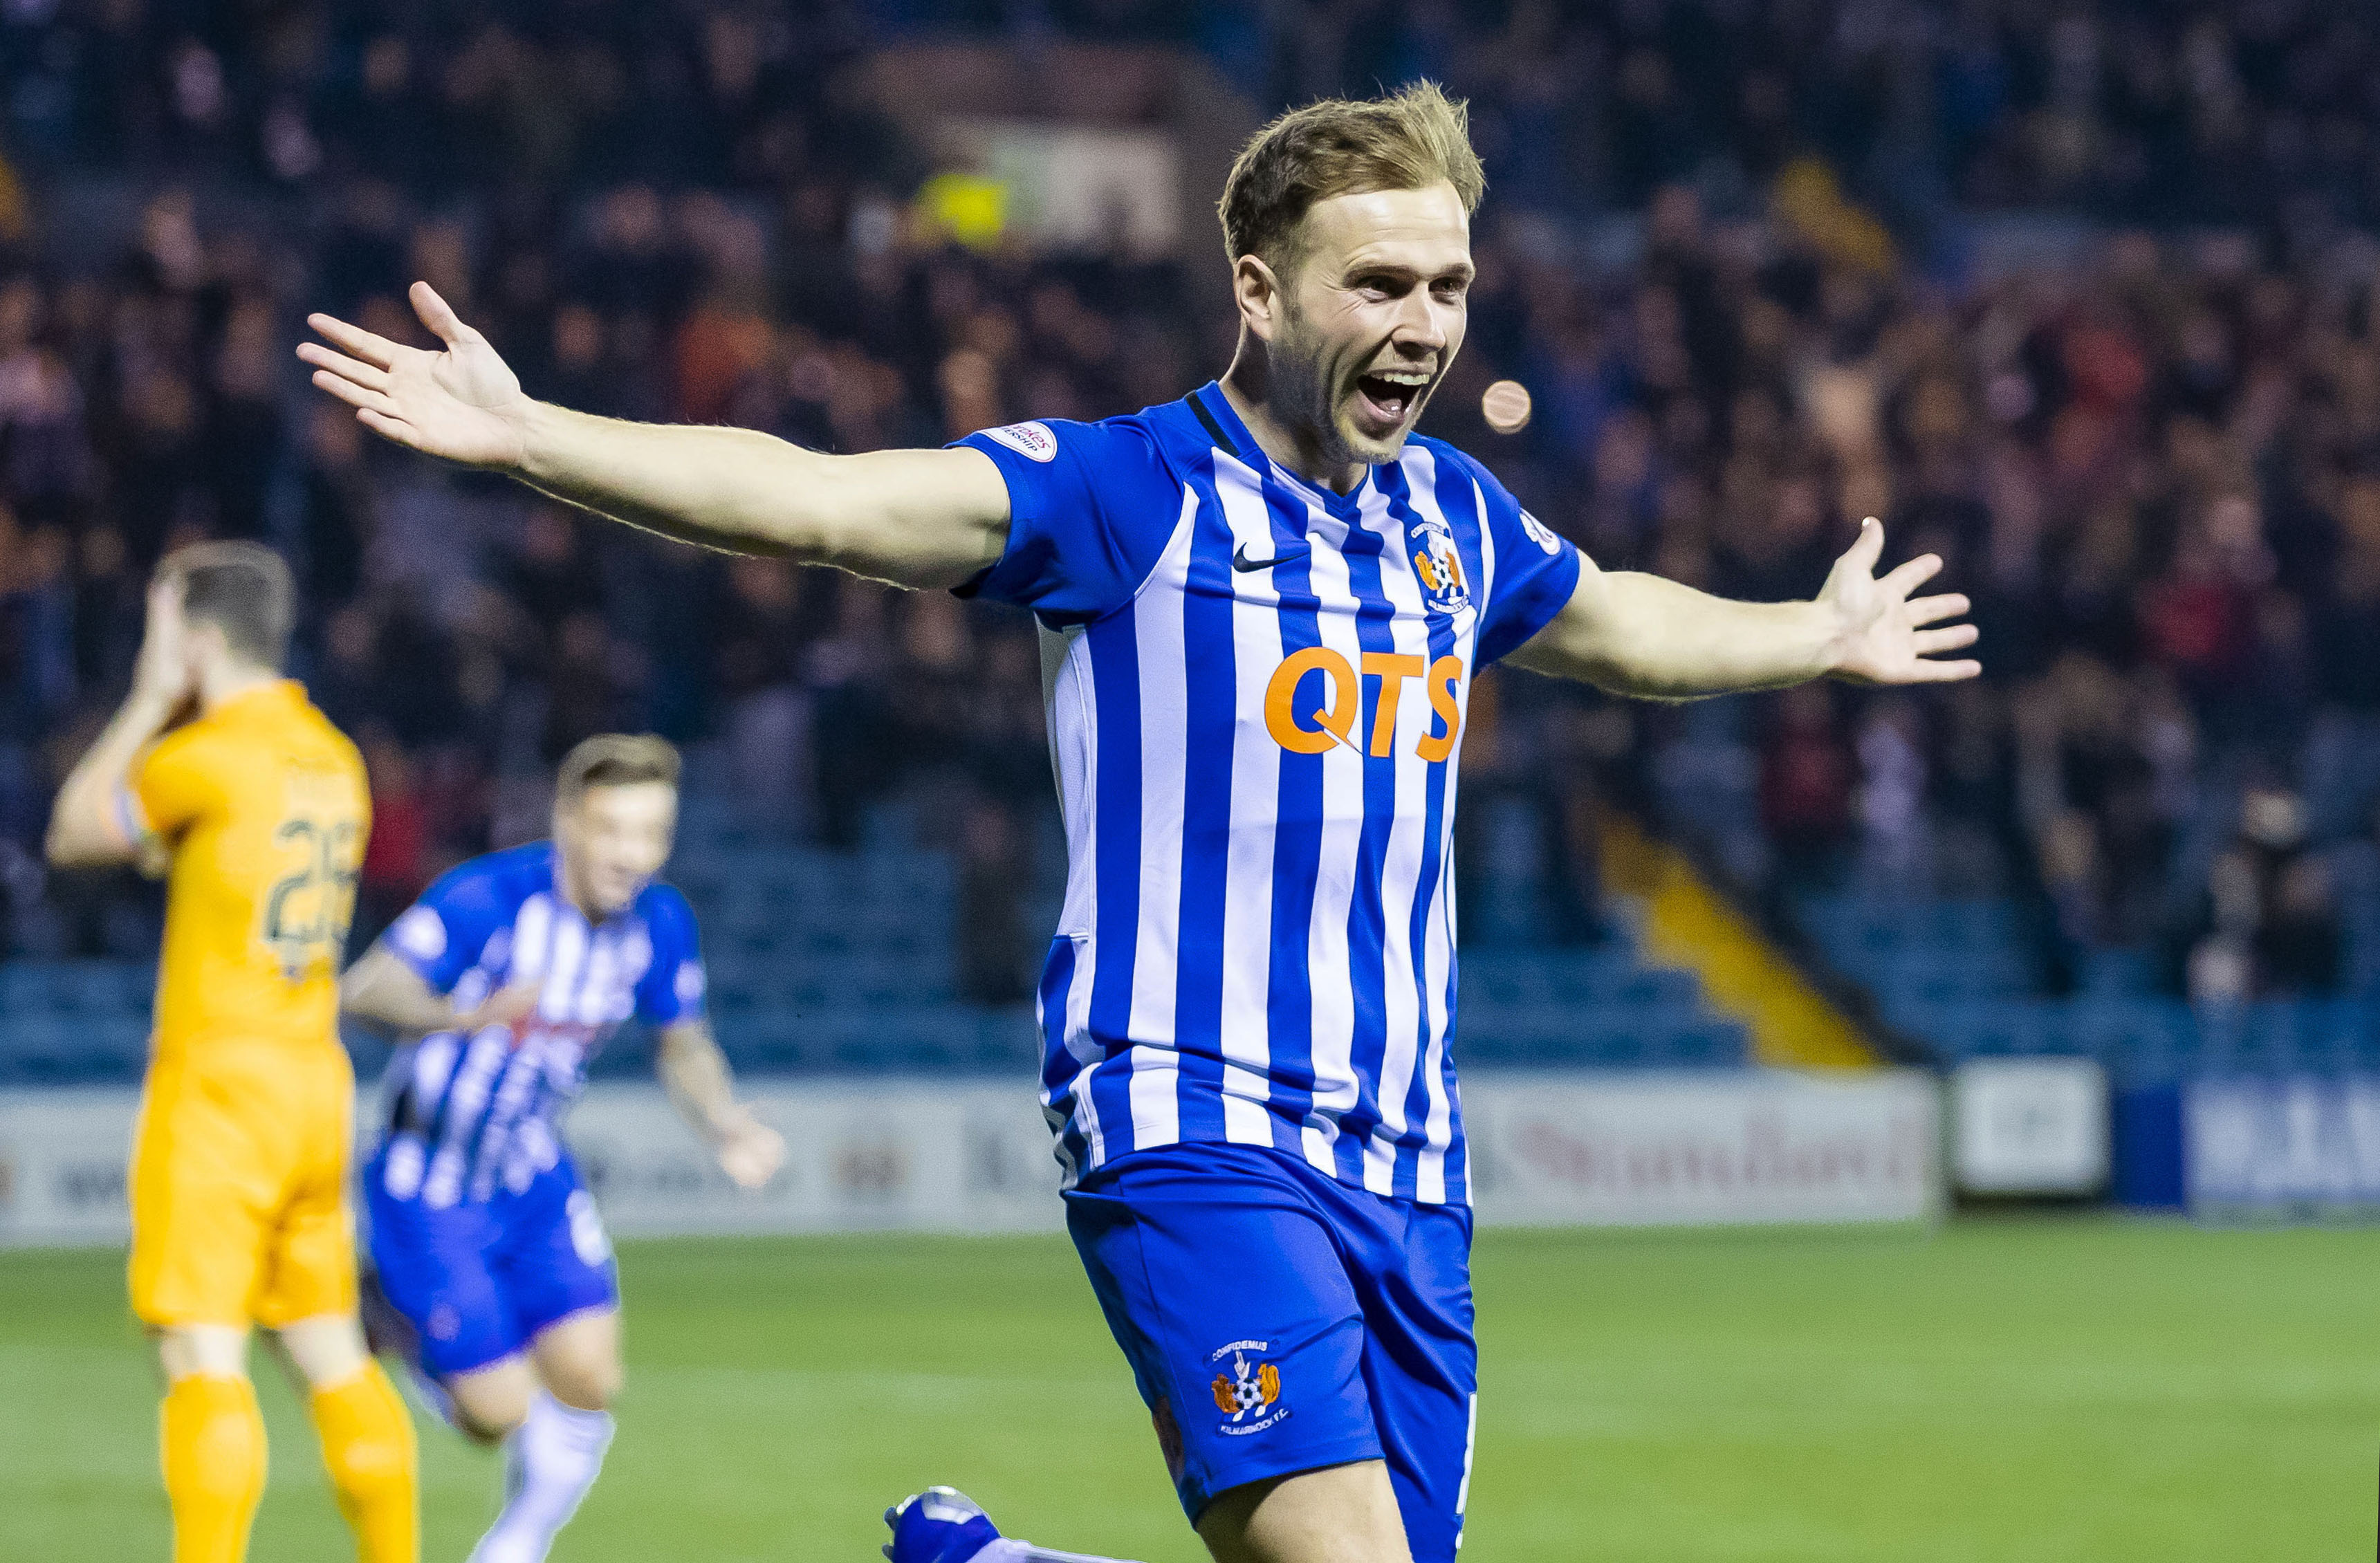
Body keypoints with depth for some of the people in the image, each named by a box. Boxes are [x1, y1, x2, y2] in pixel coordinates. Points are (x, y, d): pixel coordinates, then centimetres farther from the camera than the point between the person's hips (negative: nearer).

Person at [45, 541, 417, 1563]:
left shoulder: (211, 753, -11)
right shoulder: (332, 758, 12)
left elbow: (74, 832, 2)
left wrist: (150, 699, 6)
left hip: (220, 1078, -8)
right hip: (316, 1085, 8)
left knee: (202, 1357, -10)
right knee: (332, 1355, 12)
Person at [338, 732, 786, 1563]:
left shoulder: (659, 923, -8)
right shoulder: (488, 897, -26)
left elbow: (683, 1044, 10)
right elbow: (365, 989, -37)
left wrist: (724, 1123, -10)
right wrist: (458, 1017, -57)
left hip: (531, 1178, 5)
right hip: (425, 1186, -5)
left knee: (588, 1380, -8)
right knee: (501, 1415, -7)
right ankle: (396, 1316, 25)